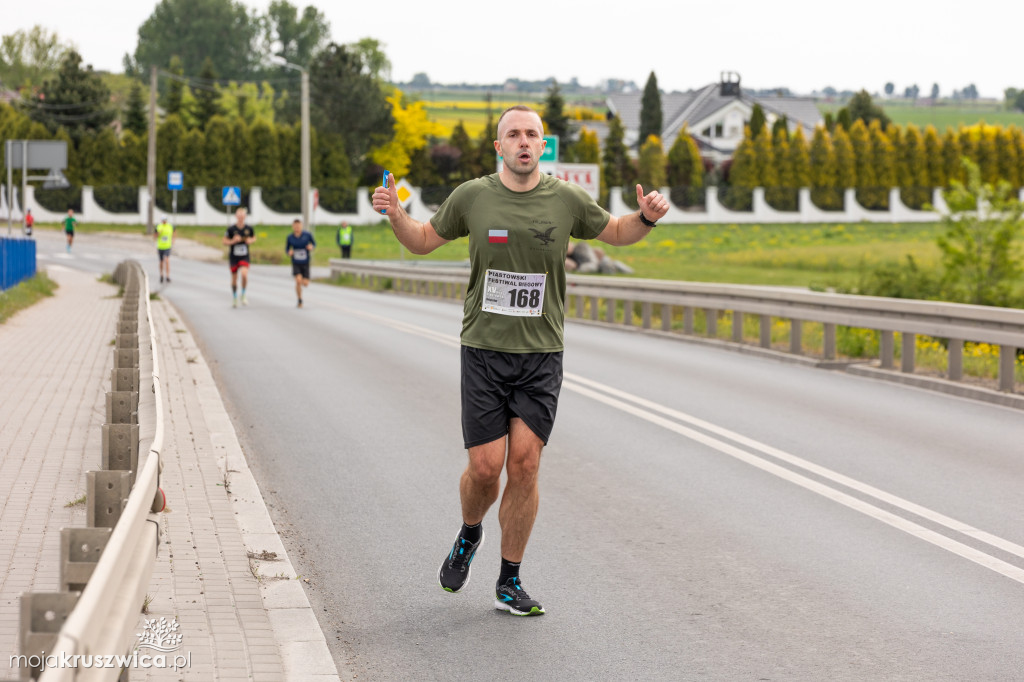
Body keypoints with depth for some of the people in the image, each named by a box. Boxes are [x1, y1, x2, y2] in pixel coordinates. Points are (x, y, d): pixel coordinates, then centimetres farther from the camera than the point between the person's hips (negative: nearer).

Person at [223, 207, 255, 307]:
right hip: (233, 256, 0)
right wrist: (233, 241, -20)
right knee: (234, 278, 7)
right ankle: (234, 298, 28)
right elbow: (225, 242, -1)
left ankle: (243, 295, -2)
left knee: (244, 274, -22)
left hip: (244, 257, 0)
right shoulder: (231, 229, -8)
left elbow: (254, 238, 16)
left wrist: (251, 241, -7)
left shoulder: (249, 229, -2)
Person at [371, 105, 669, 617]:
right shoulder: (472, 196, 1)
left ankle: (509, 584, 8)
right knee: (485, 467, -5)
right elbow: (424, 240, 15)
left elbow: (616, 233, 18)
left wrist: (646, 216, -3)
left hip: (541, 355, 1)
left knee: (524, 464, -6)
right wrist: (395, 214, -4)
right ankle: (469, 535, 29)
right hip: (484, 350, 0)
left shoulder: (566, 200, 2)